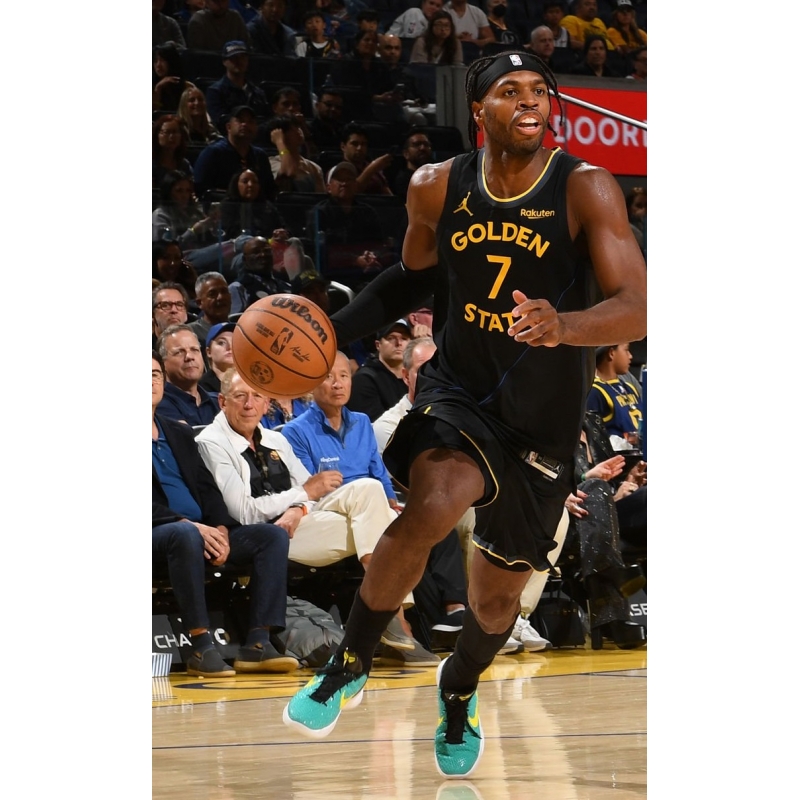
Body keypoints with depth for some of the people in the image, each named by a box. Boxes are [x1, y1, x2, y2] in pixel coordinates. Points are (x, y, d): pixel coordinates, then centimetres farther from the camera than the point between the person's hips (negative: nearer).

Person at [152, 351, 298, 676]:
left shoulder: (179, 433, 24)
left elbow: (208, 489, 17)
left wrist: (220, 529, -3)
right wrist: (187, 524, -20)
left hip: (201, 531, 7)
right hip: (154, 535, -7)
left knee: (273, 536, -10)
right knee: (185, 535, -40)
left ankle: (257, 644, -18)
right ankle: (201, 646, -36)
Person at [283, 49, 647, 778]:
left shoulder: (585, 190, -17)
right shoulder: (438, 188, -7)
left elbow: (637, 309, -24)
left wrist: (563, 325, -45)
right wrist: (335, 330, 0)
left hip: (541, 421, 0)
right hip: (458, 390, 0)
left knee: (499, 594, 12)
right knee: (432, 505, -33)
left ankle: (458, 692, 49)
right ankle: (349, 667, -12)